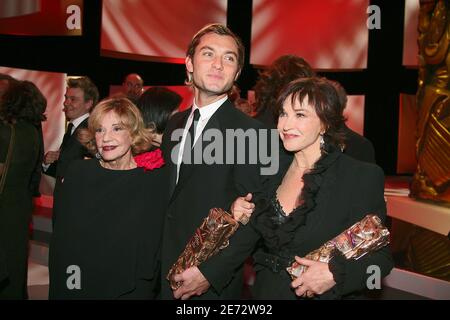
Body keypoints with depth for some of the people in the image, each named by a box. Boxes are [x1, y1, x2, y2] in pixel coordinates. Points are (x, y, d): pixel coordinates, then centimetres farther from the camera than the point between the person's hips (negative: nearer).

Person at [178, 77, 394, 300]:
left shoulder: (364, 177, -14)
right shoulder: (273, 172, 0)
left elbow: (381, 257, -12)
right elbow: (247, 238, 6)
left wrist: (335, 274, -26)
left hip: (323, 295, -4)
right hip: (265, 292, 5)